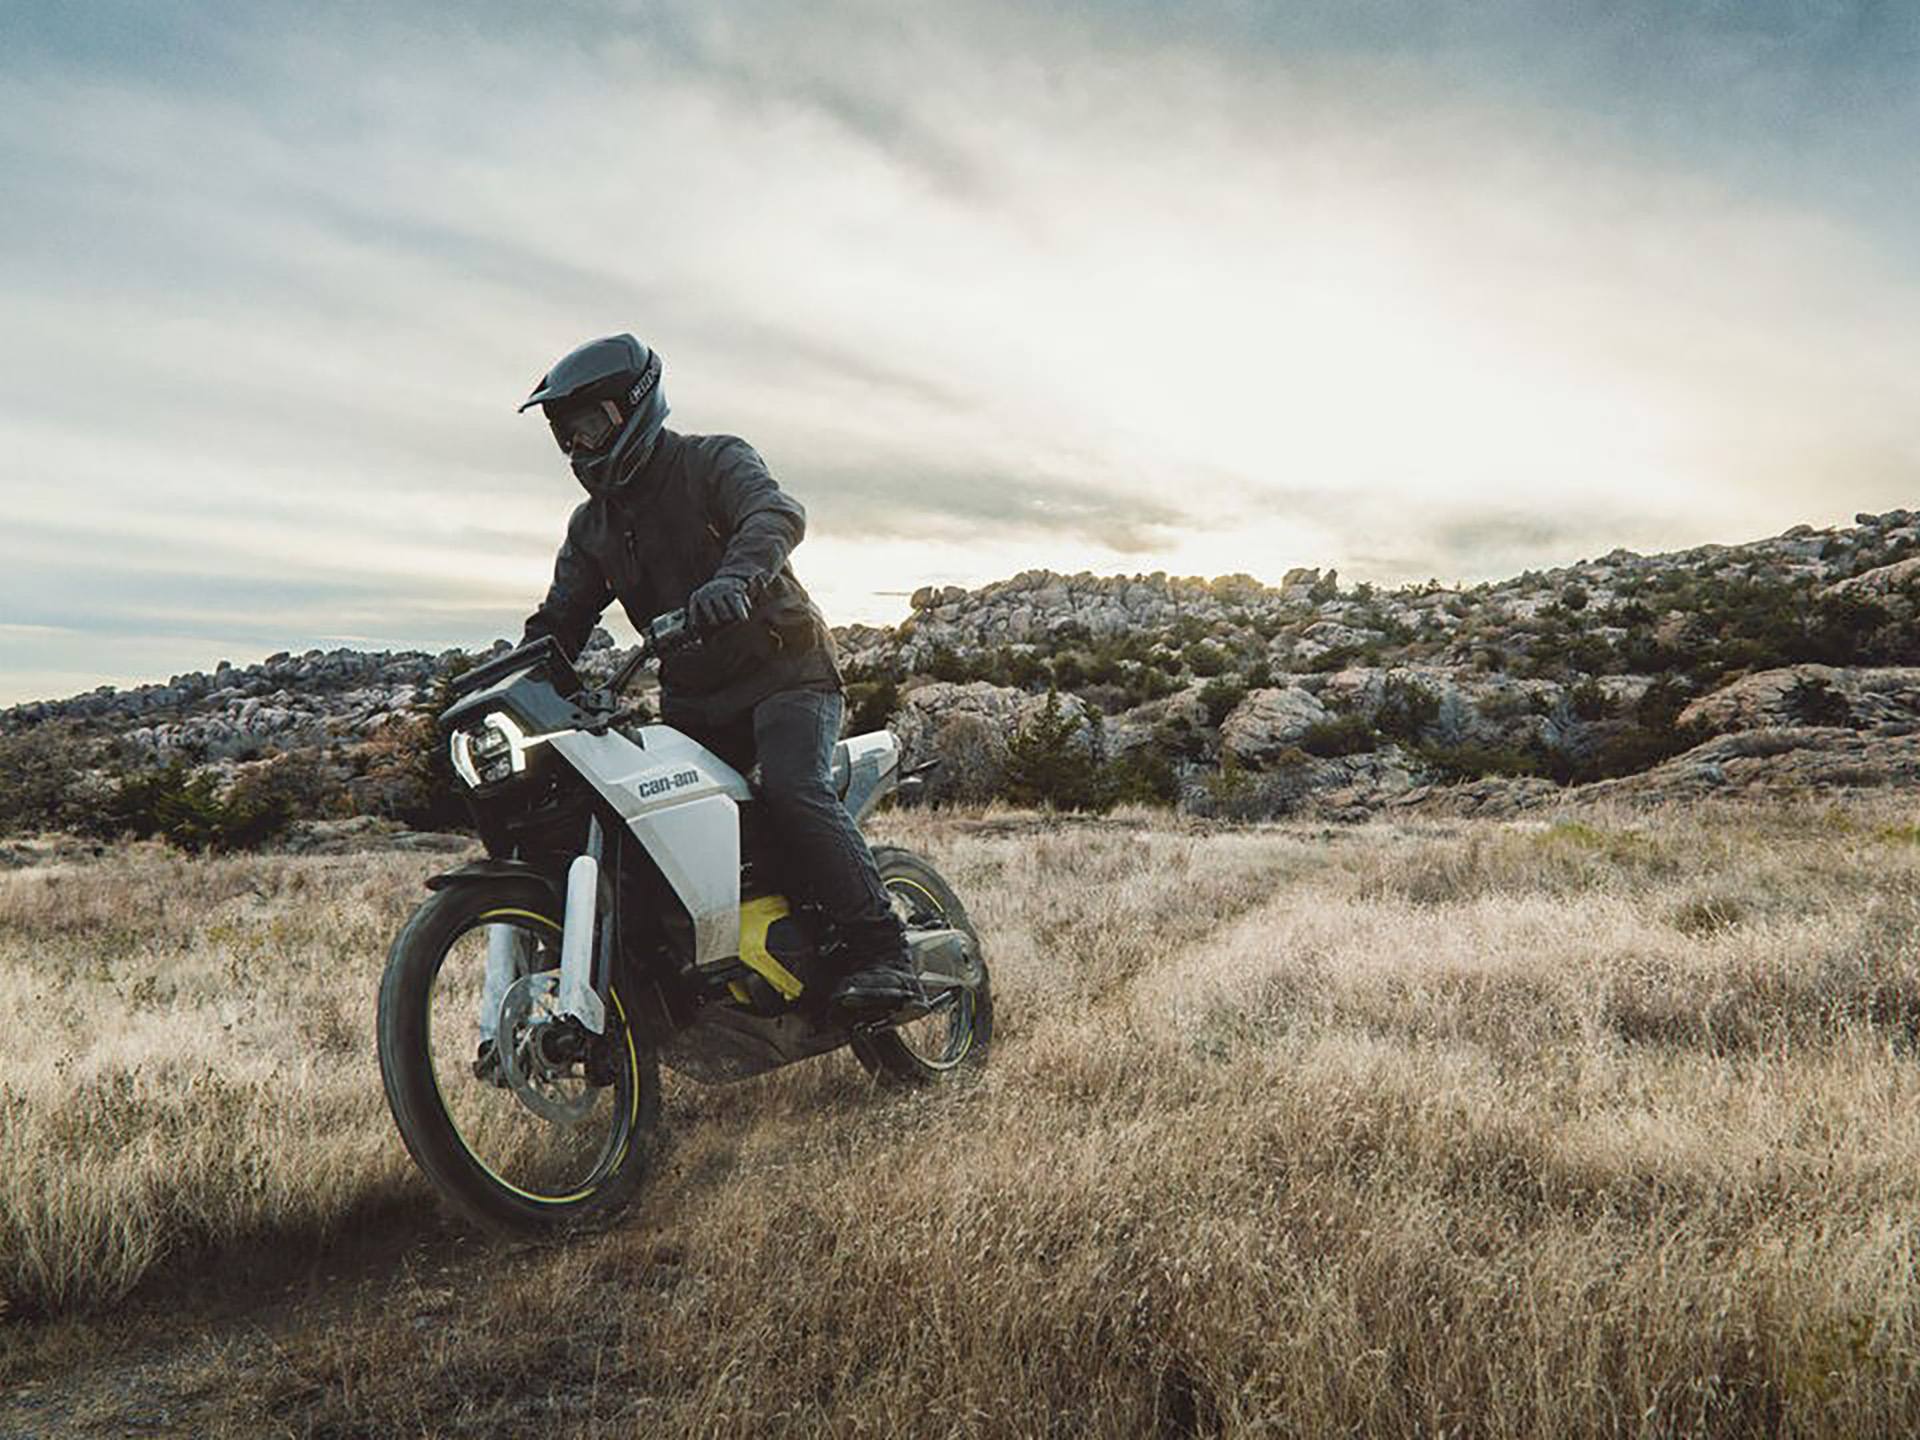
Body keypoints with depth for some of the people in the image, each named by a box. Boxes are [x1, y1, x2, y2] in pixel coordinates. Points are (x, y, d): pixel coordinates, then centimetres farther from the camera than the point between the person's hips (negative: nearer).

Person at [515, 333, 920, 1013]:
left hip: (785, 670, -7)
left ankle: (882, 955, -25)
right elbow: (560, 619, 15)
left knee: (794, 792, -29)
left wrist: (733, 578, -46)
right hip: (692, 699, 7)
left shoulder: (713, 460, -5)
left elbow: (778, 513, -25)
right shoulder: (590, 524, 16)